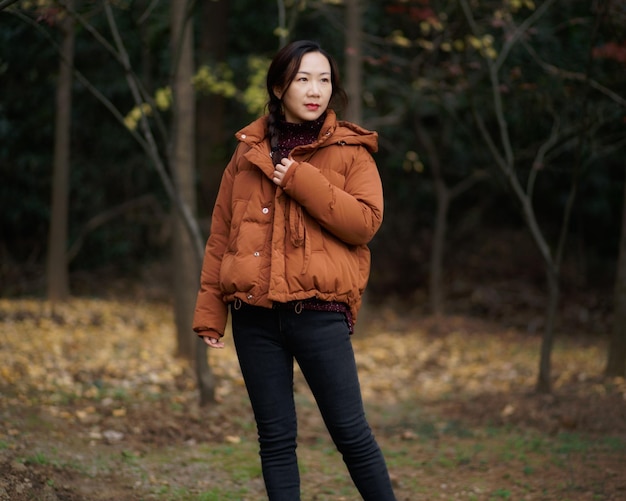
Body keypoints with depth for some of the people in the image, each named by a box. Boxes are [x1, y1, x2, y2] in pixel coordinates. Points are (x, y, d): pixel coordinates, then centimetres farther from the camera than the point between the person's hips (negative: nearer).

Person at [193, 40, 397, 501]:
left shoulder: (350, 150, 3)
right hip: (255, 314, 3)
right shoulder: (248, 151, 11)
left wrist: (303, 182, -14)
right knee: (276, 438, 7)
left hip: (319, 312, -3)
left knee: (350, 431, -1)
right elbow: (221, 236, 12)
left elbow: (366, 221, -9)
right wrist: (210, 310, 7)